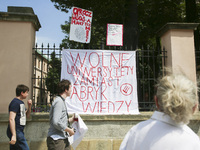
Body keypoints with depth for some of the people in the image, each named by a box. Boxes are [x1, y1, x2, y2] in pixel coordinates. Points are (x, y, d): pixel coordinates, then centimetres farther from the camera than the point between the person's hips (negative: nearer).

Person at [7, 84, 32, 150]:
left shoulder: (21, 102, 16)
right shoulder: (15, 102, -14)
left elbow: (27, 115, 23)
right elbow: (11, 119, -22)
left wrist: (29, 106, 5)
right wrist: (14, 135, -27)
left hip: (19, 131, 10)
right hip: (16, 132, -10)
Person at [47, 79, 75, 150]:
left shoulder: (62, 101, 15)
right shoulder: (59, 102, -16)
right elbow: (56, 122, -24)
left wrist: (71, 119, 14)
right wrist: (69, 130, -14)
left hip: (64, 138, 10)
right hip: (56, 139, -10)